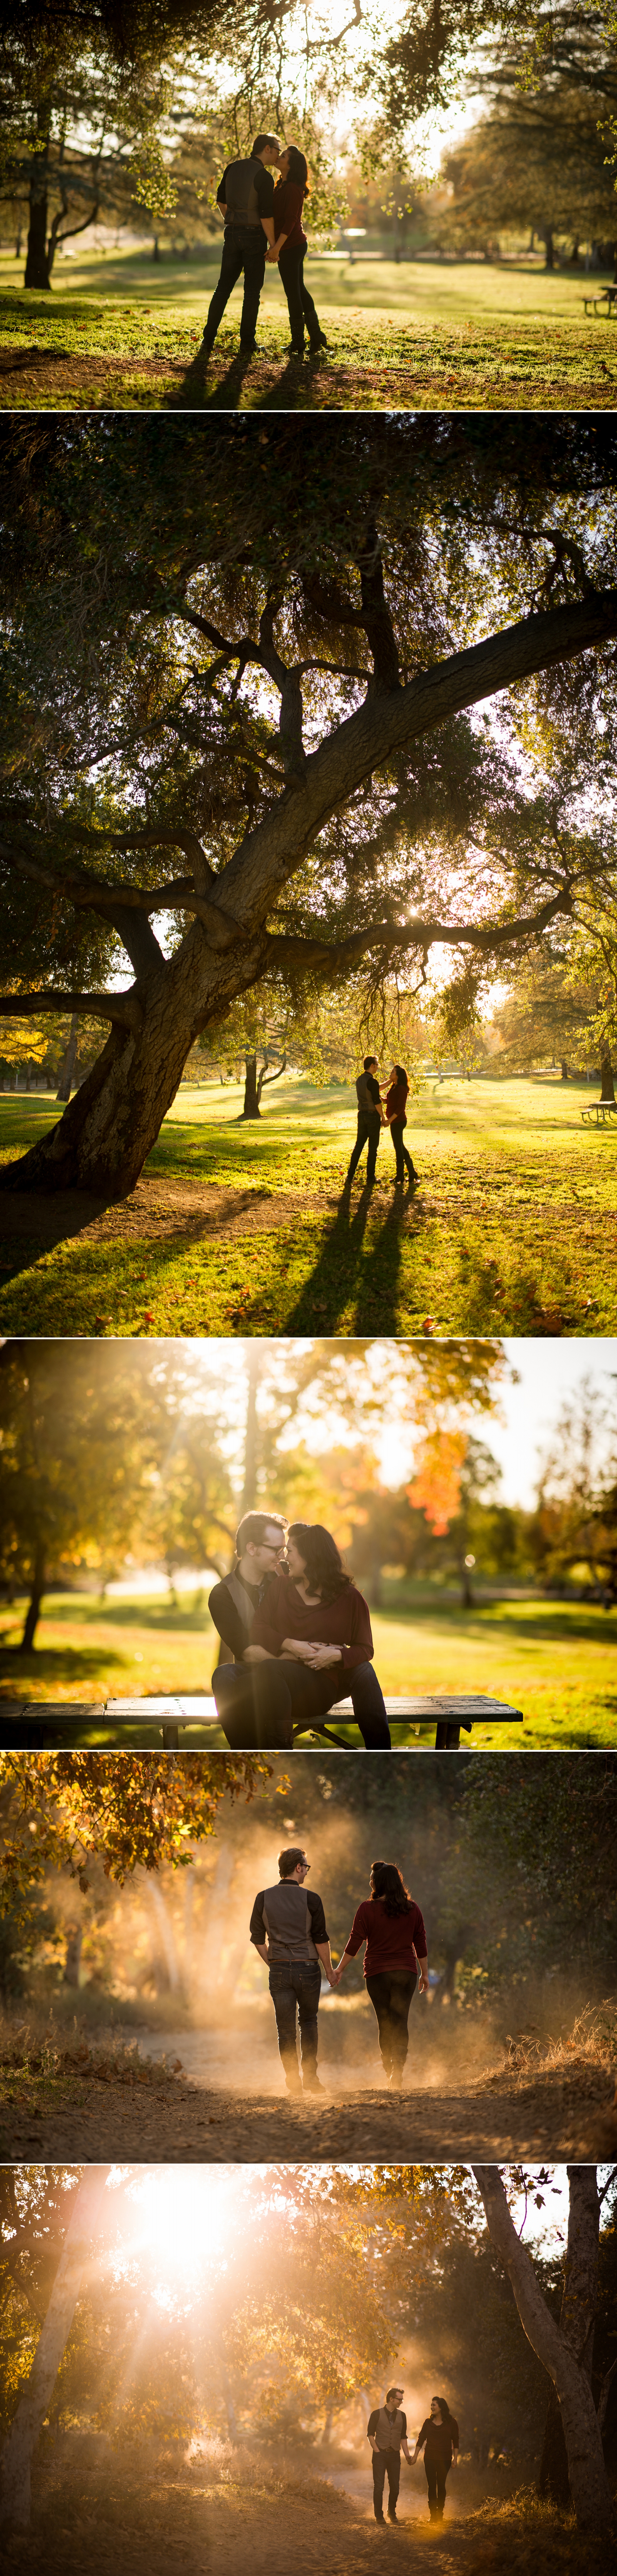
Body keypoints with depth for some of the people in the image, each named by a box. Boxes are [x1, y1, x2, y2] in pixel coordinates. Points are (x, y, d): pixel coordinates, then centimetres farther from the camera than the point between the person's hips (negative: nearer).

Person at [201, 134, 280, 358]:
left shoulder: (233, 168, 6)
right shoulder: (264, 177, -15)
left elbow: (221, 200, 16)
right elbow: (266, 215, -18)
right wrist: (273, 245, -10)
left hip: (232, 233, 6)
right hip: (254, 236, -6)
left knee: (223, 288, 8)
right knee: (252, 292, 3)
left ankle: (208, 341, 2)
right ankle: (247, 345, 4)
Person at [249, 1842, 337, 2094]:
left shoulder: (264, 1898, 0)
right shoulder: (311, 1899, -8)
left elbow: (258, 1939, 5)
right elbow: (321, 1939, -6)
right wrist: (329, 1970, 7)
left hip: (279, 1970, 1)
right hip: (307, 1968, -1)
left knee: (286, 2028, 6)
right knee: (309, 2022, 16)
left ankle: (293, 2081, 1)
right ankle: (310, 2076, 10)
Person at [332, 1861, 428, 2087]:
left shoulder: (368, 1910, -8)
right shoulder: (412, 1909, 2)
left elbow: (354, 1943, -5)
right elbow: (421, 1944, 7)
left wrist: (339, 1969, 6)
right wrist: (425, 1974, 16)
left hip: (377, 1973, -1)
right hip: (406, 1973, 1)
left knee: (385, 2025, 11)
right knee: (400, 2024, 0)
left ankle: (390, 2072, 18)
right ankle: (397, 2072, -17)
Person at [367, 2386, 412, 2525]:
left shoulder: (401, 2416, 10)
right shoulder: (377, 2414, -1)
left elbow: (403, 2437, 13)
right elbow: (371, 2434, 0)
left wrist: (407, 2454, 5)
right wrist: (377, 2451, -9)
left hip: (395, 2455, 3)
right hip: (380, 2454, -3)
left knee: (395, 2486, 3)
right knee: (379, 2486, -5)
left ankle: (392, 2512, 23)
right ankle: (379, 2516, 3)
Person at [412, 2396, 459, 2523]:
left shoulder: (451, 2423, 0)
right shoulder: (428, 2422, 8)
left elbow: (456, 2442, 1)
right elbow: (421, 2439, 9)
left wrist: (455, 2459, -5)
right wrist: (415, 2456, 4)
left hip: (445, 2459, -2)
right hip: (430, 2459, 2)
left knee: (441, 2486, -1)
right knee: (432, 2486, -3)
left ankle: (440, 2514, 8)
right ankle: (433, 2515, -1)